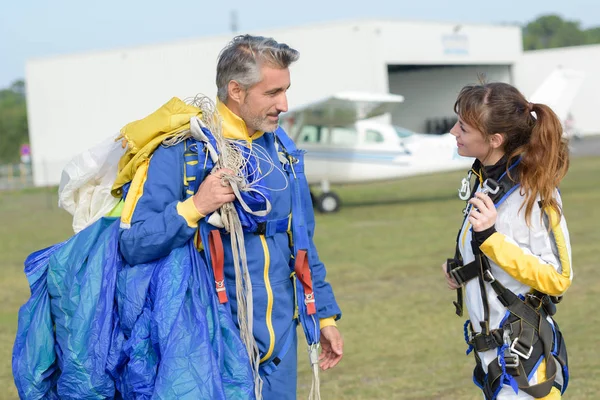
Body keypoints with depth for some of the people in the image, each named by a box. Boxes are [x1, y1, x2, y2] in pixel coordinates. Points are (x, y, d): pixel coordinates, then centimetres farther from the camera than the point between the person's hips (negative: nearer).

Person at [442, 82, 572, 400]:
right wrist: (460, 269, 4)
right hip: (491, 349, 8)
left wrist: (491, 239, -27)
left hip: (523, 357, -8)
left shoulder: (533, 193, -20)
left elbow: (558, 279, -19)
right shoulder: (485, 179, 4)